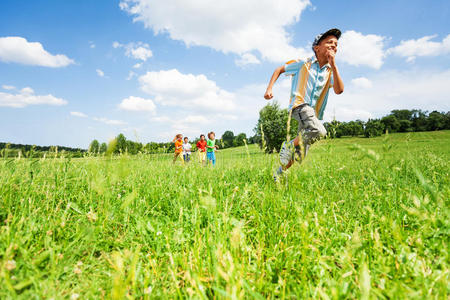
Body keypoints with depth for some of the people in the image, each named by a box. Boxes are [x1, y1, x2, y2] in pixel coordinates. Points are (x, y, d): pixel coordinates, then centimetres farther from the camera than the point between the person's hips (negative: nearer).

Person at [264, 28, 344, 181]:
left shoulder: (330, 71, 13)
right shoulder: (304, 64, 3)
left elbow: (339, 90, -5)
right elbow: (279, 70, 11)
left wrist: (333, 65, -7)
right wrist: (269, 88, -2)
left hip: (313, 112, 6)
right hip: (299, 105, -6)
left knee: (300, 154, 7)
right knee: (319, 131, -34)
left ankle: (279, 174, 26)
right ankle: (289, 146, -11)